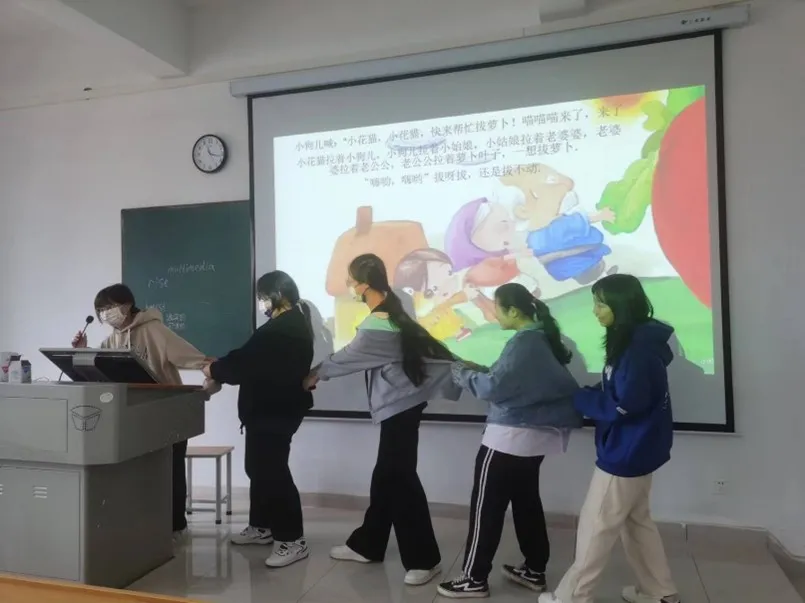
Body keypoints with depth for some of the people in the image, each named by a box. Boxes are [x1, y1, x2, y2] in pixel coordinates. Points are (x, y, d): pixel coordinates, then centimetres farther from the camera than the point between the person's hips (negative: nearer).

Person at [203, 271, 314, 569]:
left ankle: (293, 540, 2)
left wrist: (214, 370, -2)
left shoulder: (280, 329, -23)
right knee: (260, 467, 19)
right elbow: (253, 359, 16)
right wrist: (223, 366, 10)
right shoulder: (294, 322, 12)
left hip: (274, 410, -11)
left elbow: (246, 360, -18)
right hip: (276, 407, 11)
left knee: (273, 471, -5)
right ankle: (261, 526, 32)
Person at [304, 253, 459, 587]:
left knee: (401, 478, -3)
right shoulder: (392, 308, 6)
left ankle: (424, 559, 6)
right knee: (386, 475, 16)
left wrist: (315, 374, 7)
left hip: (399, 405, -10)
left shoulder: (377, 325, -20)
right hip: (400, 403, 10)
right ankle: (366, 545, 29)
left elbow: (348, 356, -7)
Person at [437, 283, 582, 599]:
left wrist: (463, 373, -5)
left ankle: (475, 579, 11)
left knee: (487, 505, 1)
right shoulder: (543, 337, 8)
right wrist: (482, 369, 8)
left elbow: (494, 387, -21)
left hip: (510, 437, -9)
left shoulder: (523, 342, -21)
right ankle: (534, 570, 31)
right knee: (526, 501, 19)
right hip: (536, 434, 10)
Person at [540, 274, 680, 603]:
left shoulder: (639, 348, -23)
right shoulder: (637, 342, 7)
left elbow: (623, 405, -24)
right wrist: (589, 396, -3)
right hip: (636, 449, 10)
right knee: (636, 520, 21)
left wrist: (580, 398, -12)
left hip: (627, 452, -10)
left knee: (596, 526, 3)